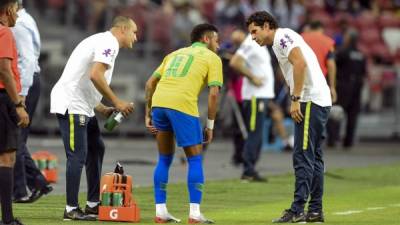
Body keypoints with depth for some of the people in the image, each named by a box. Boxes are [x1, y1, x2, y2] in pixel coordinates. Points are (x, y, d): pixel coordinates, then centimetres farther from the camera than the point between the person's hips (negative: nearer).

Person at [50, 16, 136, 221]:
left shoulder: (101, 41, 22)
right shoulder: (109, 43, -10)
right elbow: (95, 75, -23)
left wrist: (103, 109, 14)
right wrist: (117, 102, -15)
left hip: (82, 106, 11)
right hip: (71, 105, -11)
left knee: (96, 149, 15)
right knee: (77, 156, -9)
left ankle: (93, 204, 20)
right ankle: (71, 209, -6)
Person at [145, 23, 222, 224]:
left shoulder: (176, 54, 30)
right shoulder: (212, 58, 14)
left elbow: (150, 83, 23)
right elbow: (213, 93, 2)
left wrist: (148, 115, 24)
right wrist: (210, 125, 8)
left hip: (158, 102, 5)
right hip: (183, 106, -5)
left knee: (164, 159, 18)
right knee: (195, 160, 6)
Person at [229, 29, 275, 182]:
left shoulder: (260, 44, 16)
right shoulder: (250, 43, -13)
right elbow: (235, 63, -22)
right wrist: (252, 77, -18)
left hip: (262, 94, 10)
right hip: (255, 95, -10)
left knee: (257, 135, 10)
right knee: (254, 133, -9)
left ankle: (250, 171, 12)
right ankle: (248, 171, -7)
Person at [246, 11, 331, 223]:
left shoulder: (282, 36, -7)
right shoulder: (279, 43, 23)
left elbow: (300, 63, -21)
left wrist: (296, 99, -20)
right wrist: (296, 100, 11)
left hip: (310, 101, -10)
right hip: (321, 101, 10)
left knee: (303, 156, -10)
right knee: (313, 157, 12)